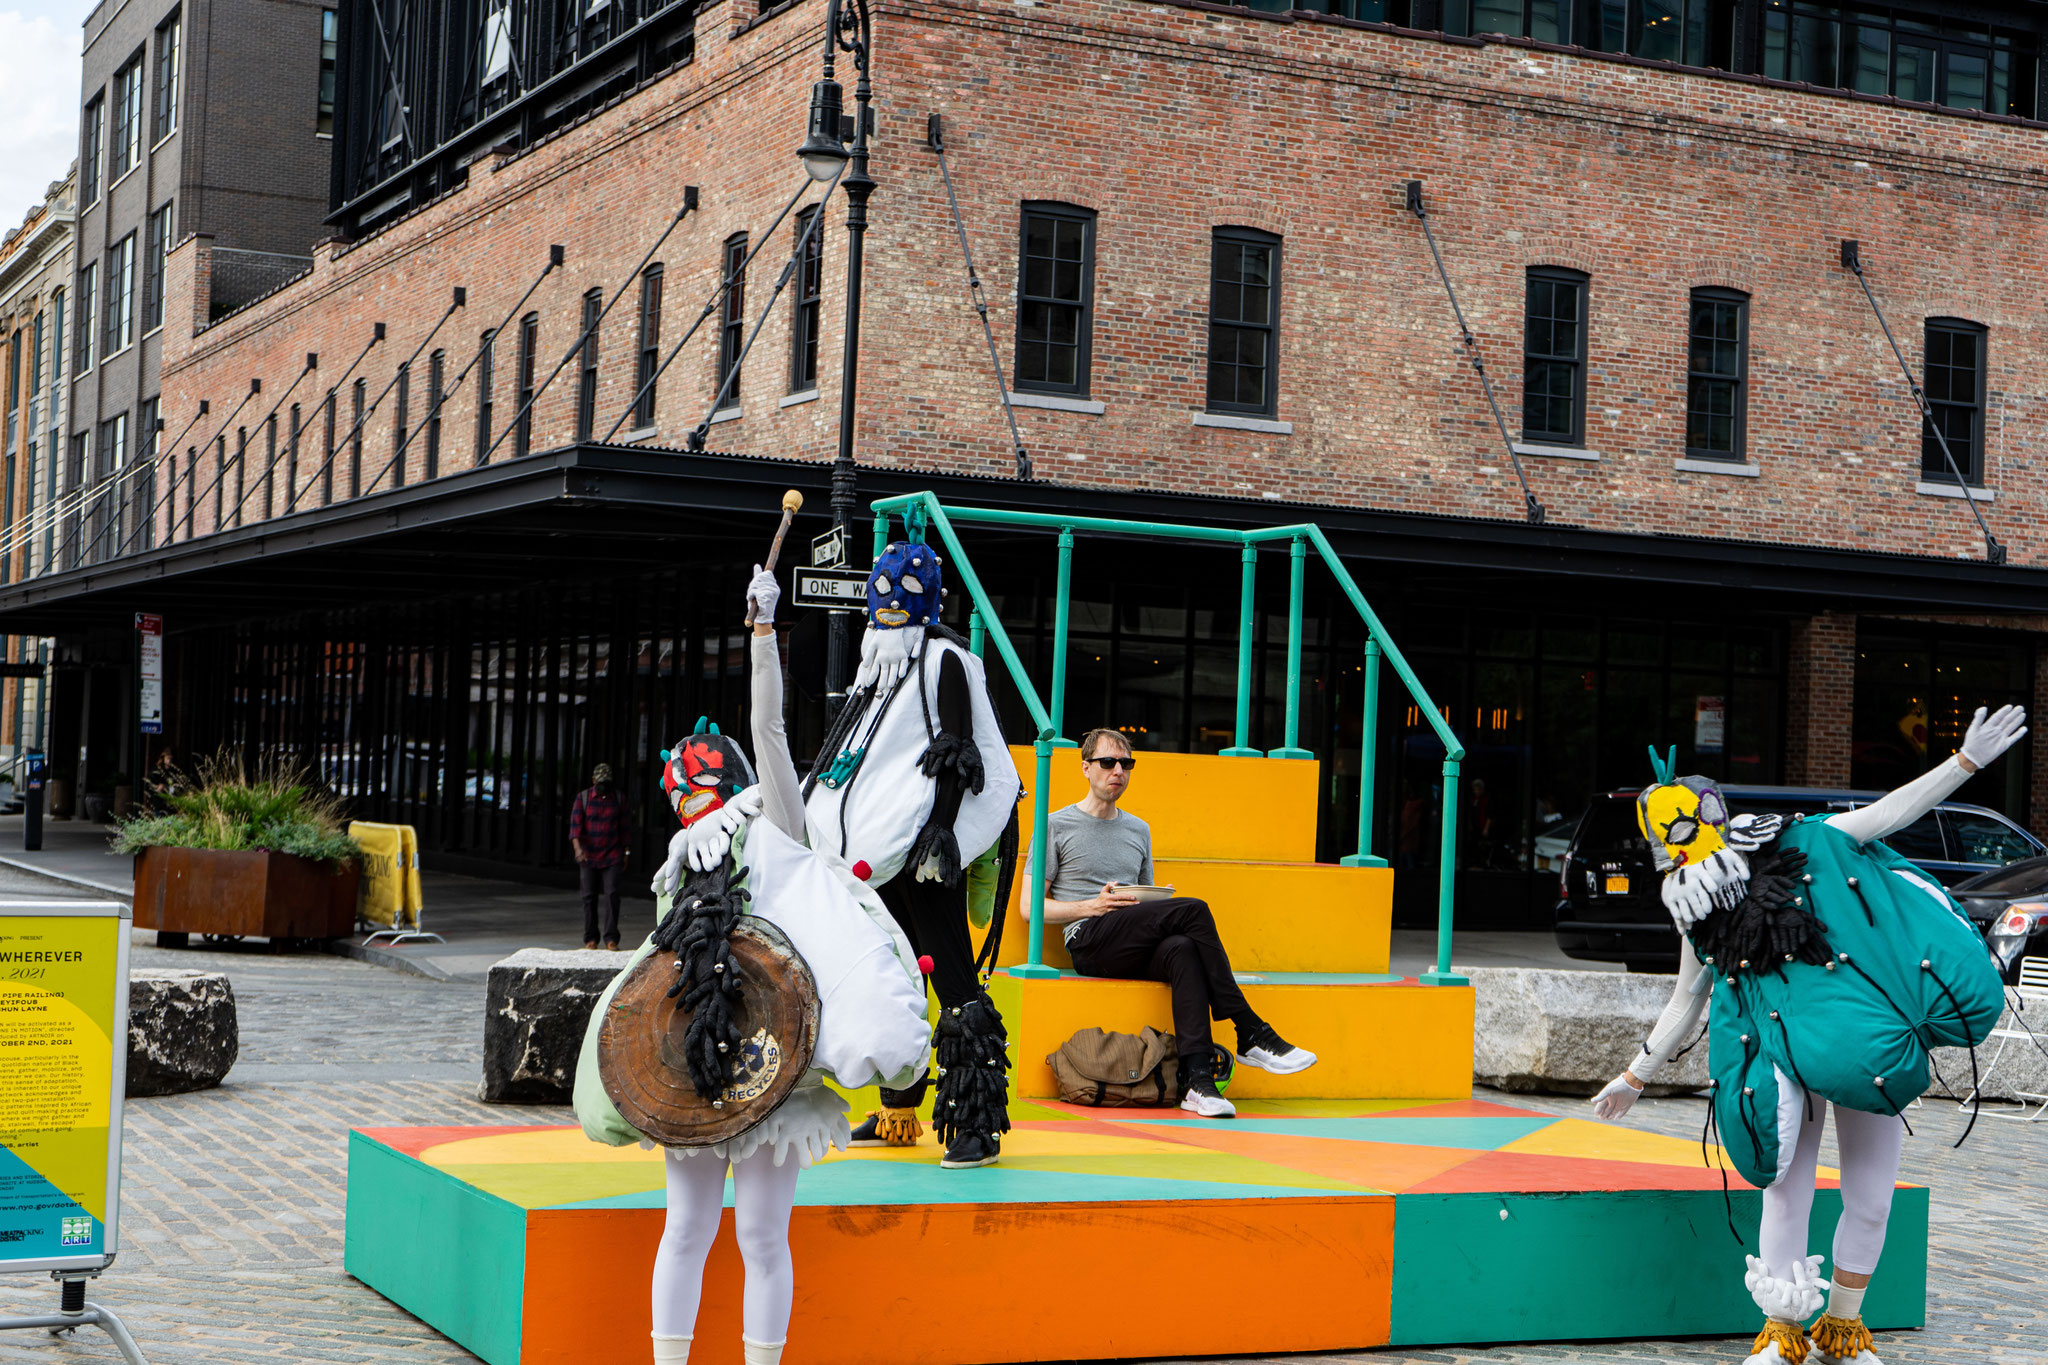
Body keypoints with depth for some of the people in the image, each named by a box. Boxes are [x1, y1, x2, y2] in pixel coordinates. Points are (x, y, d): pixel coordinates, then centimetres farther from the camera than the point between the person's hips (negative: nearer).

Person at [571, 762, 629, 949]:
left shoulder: (618, 799, 8)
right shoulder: (583, 798, 2)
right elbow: (575, 824, -5)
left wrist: (625, 853, 12)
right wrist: (577, 847, -21)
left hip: (612, 856, 0)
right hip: (588, 856, 0)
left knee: (612, 895, -11)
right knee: (589, 897, 2)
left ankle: (611, 939, -9)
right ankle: (590, 939, 11)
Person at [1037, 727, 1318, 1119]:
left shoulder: (1138, 830, 26)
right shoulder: (1057, 826, 10)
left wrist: (1159, 903, 3)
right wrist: (1092, 906, -11)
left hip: (1135, 952, 4)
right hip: (1089, 942, -4)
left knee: (1182, 950, -34)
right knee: (1194, 909, -26)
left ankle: (1198, 1080, -45)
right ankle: (1252, 1036, -25)